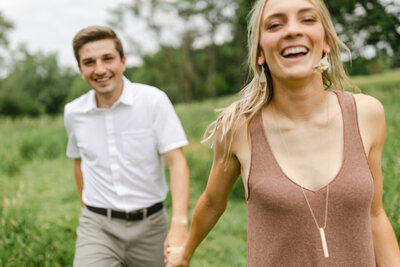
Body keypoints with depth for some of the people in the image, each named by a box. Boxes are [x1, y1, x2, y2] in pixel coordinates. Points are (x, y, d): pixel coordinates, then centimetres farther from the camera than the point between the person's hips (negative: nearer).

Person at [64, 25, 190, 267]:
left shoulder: (153, 100, -9)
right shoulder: (73, 113, 2)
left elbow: (176, 162, -13)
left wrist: (179, 224, -24)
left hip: (150, 223, -1)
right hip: (98, 227, 1)